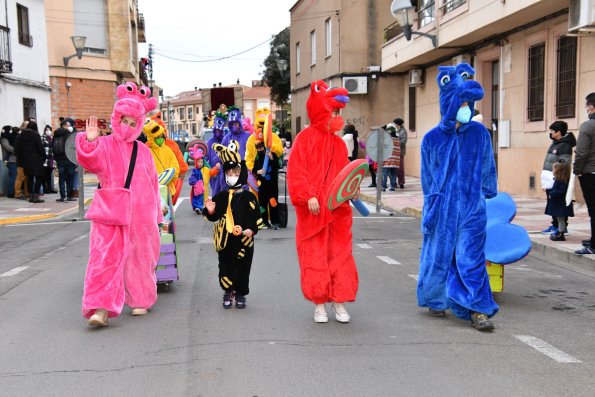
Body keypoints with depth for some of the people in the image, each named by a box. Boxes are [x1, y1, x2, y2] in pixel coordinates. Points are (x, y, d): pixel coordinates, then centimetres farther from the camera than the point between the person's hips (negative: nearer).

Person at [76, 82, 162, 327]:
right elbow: (90, 162, -19)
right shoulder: (104, 145, 2)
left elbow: (152, 183, 17)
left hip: (140, 217, 3)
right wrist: (89, 141, -37)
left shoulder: (143, 151, 12)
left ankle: (141, 300, 28)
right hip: (110, 213, -3)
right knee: (105, 258, -12)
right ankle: (101, 308, -14)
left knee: (140, 259, 11)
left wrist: (156, 214, 17)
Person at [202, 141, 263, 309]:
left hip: (243, 241, -3)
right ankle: (228, 292, 22)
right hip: (224, 240, 3)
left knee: (242, 268, 4)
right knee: (225, 267, 6)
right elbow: (214, 216, 12)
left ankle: (240, 294, 19)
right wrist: (210, 211, -8)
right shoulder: (221, 196, 7)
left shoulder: (248, 197, -2)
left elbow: (256, 216, -4)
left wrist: (251, 229, -17)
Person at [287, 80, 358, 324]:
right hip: (312, 211, -4)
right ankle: (319, 304, 15)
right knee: (314, 257, 3)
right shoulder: (305, 138, -4)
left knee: (340, 255, 6)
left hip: (337, 210, 4)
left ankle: (339, 302, 16)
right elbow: (296, 171, -9)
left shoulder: (339, 143, 11)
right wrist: (308, 197, -19)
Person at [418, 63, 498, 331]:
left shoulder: (479, 133, 1)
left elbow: (488, 169, 13)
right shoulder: (432, 138, -1)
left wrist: (489, 196, 19)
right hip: (441, 209, 1)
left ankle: (478, 310, -3)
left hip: (472, 209, 0)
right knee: (439, 255, 10)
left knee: (471, 258, -6)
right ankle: (436, 300, 30)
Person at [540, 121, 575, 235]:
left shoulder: (565, 146, -12)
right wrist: (545, 181, 19)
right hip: (550, 180, 9)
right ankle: (555, 225, 22)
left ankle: (562, 227, 3)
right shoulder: (554, 144, 15)